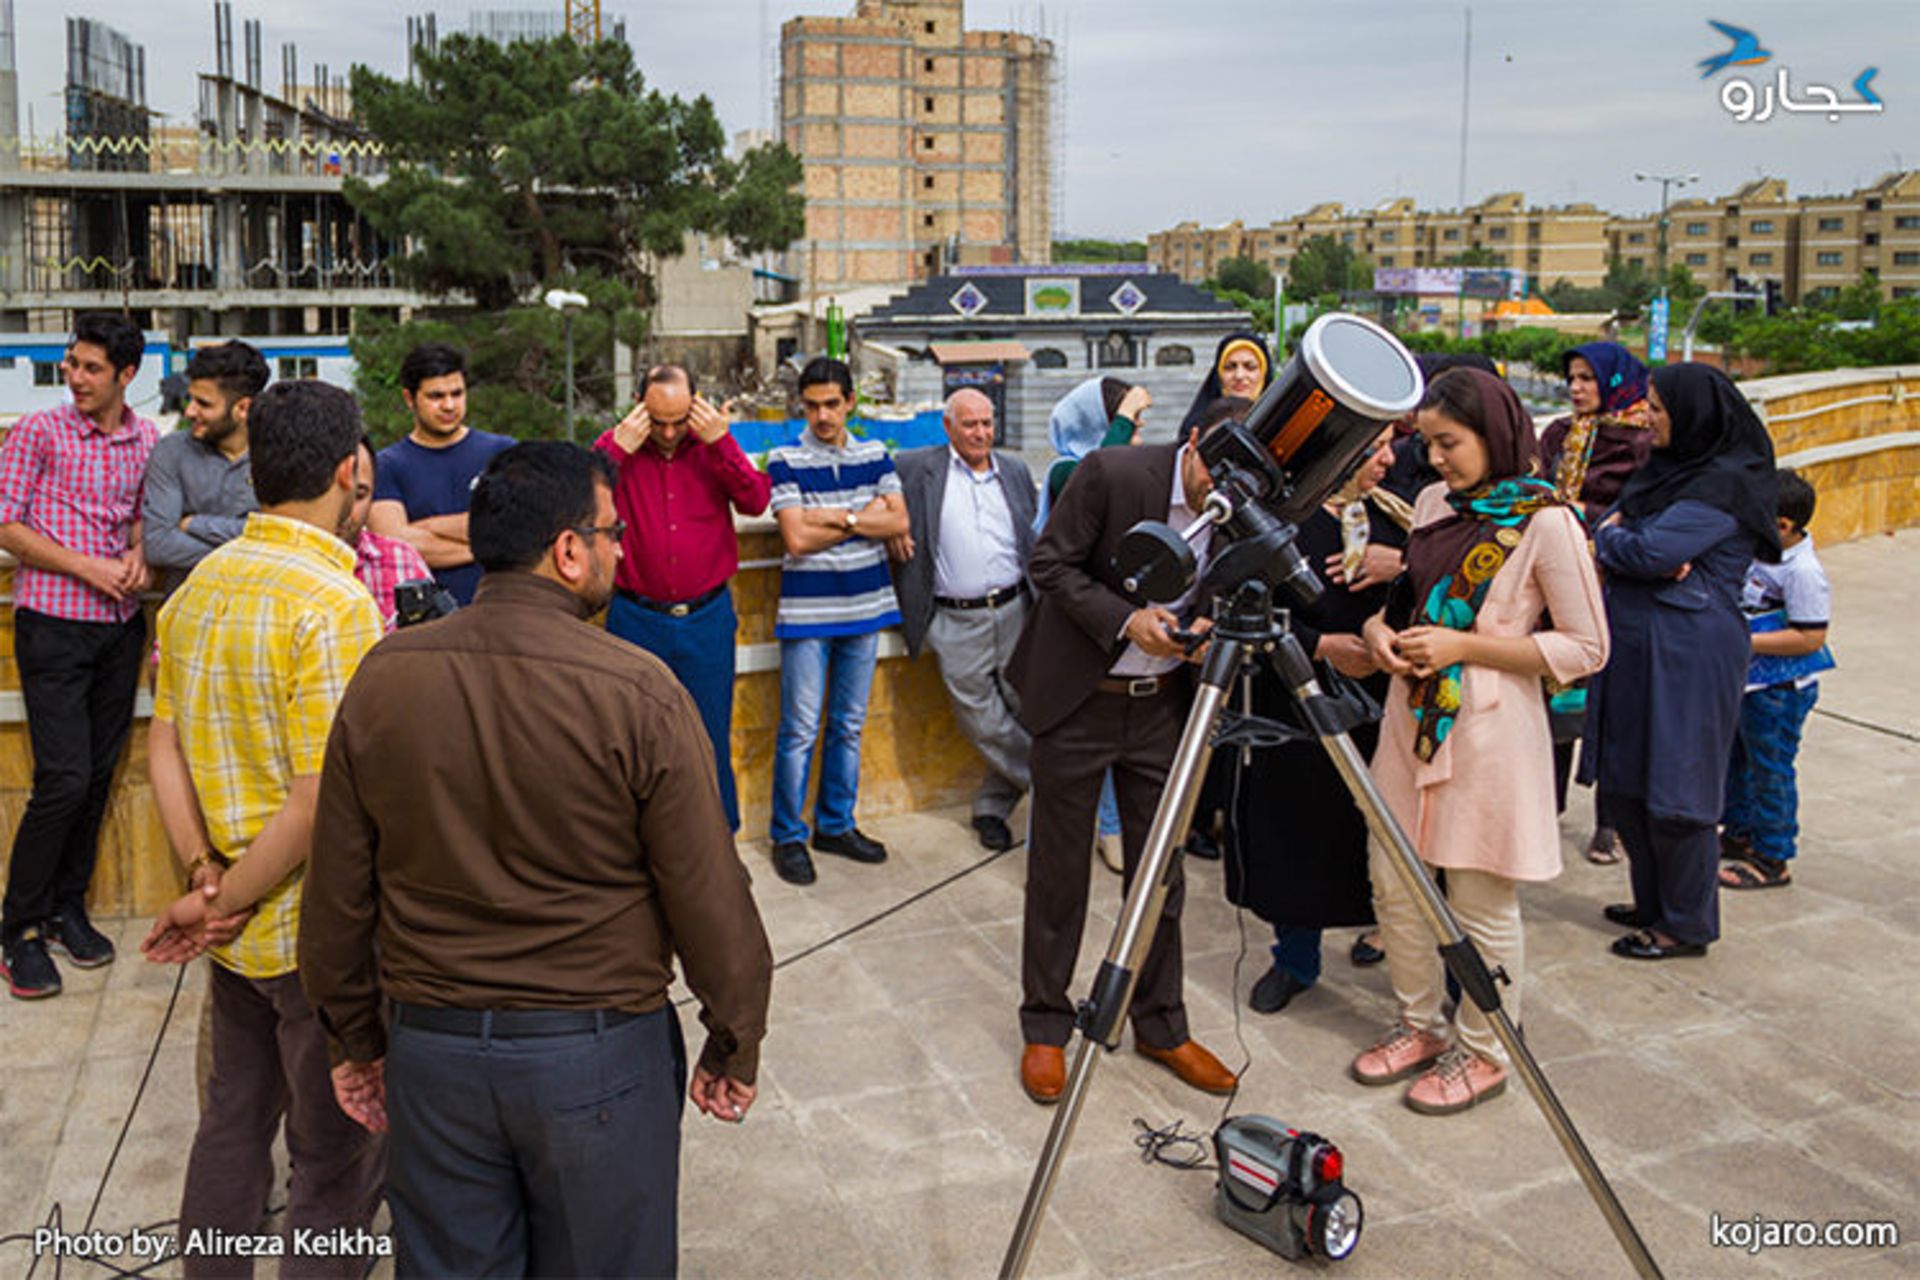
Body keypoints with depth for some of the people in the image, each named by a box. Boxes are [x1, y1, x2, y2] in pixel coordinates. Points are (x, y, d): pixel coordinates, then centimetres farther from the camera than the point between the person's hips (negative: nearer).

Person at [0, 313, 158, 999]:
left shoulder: (147, 440, 8)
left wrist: (139, 553, -1)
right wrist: (88, 567, -14)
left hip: (120, 627, 4)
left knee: (99, 775, 9)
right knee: (64, 779, -9)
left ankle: (67, 907, 24)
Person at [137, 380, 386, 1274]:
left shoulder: (199, 584, 3)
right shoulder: (333, 604, -22)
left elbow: (164, 746, 5)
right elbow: (320, 802, -25)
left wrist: (203, 874, -1)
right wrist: (224, 902, -13)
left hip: (238, 926, 8)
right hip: (316, 931, -8)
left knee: (232, 1118, 25)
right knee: (336, 1157, 10)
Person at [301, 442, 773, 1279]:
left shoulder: (382, 678, -6)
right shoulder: (637, 693, -18)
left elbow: (338, 889, 2)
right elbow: (707, 896, -14)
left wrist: (356, 1039, 15)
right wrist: (735, 1046, 1)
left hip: (430, 1050, 4)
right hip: (599, 1054, -3)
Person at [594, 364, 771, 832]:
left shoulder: (714, 447, 3)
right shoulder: (616, 446, 0)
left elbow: (756, 502, -10)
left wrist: (722, 442, -18)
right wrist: (619, 447, -20)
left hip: (707, 618, 1)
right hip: (636, 620, 0)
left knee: (711, 739, 10)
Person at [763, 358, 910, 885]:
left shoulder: (875, 455, 7)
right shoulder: (786, 461, -6)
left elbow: (899, 523, -3)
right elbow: (797, 539, -15)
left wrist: (835, 516, -13)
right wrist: (865, 515, -9)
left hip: (865, 606, 4)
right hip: (807, 613, -4)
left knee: (849, 725, 12)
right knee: (800, 730, -1)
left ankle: (836, 825, 25)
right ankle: (788, 836, 11)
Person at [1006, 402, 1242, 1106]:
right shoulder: (1112, 473, -18)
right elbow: (1050, 564, -13)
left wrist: (1209, 632, -14)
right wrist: (1125, 621, -24)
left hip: (1161, 703, 4)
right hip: (1078, 701, -3)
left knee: (1161, 875, 11)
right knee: (1059, 873, 6)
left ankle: (1160, 1026, 27)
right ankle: (1045, 1027, 22)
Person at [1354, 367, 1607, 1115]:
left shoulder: (1544, 522, -12)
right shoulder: (1434, 502, 8)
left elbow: (1586, 648, -12)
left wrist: (1465, 646, -18)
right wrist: (1382, 630, -1)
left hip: (1489, 729, -7)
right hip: (1413, 714, 7)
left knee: (1481, 902, 4)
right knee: (1392, 884, 12)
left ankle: (1482, 1052, 23)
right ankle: (1419, 1026, 32)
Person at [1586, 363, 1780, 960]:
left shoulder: (1727, 484, -15)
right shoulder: (1669, 467, 14)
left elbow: (1647, 553, -22)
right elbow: (1613, 526, 11)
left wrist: (1608, 536, -2)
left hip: (1687, 656, -9)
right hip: (1635, 647, 9)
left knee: (1672, 789, -1)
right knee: (1623, 782, 14)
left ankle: (1687, 925, 14)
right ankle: (1653, 902, 30)